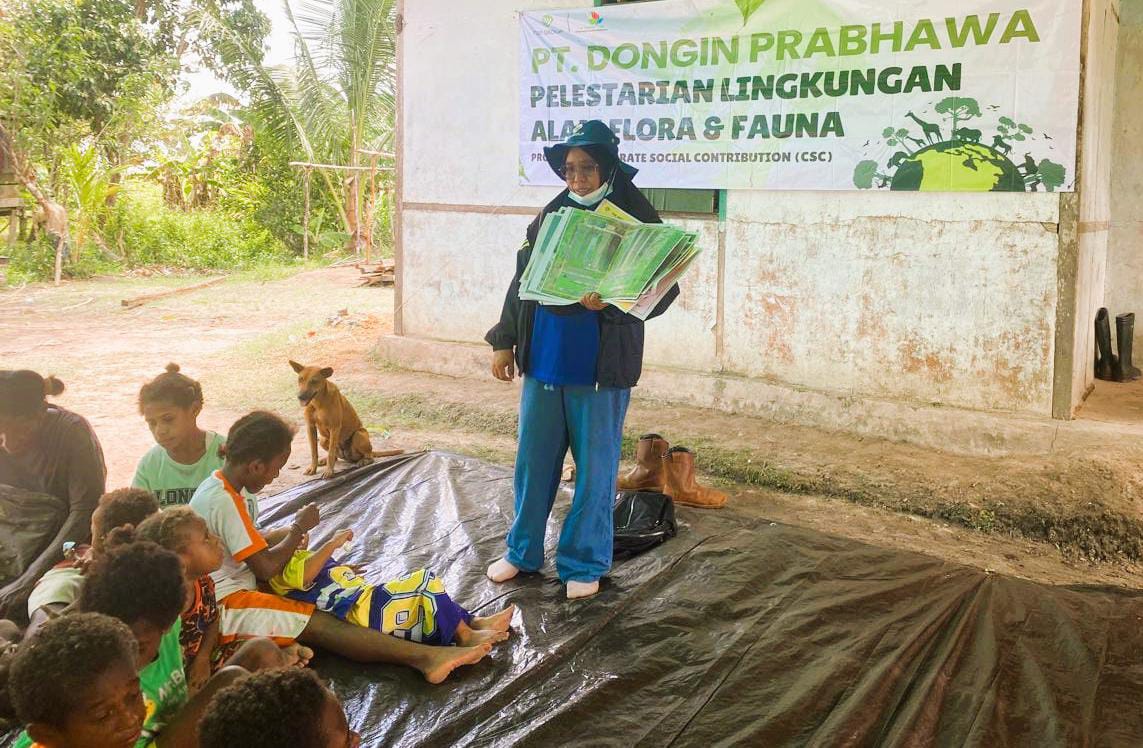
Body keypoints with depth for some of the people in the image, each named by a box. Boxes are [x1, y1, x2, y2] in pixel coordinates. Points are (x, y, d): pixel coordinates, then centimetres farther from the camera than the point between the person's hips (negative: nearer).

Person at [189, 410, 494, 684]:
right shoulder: (225, 502, -24)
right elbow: (266, 568, -21)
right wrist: (299, 528, -7)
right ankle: (426, 657, -32)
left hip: (231, 585, 10)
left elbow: (247, 540, 20)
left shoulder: (223, 485, 7)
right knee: (320, 624, -21)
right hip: (226, 606, -10)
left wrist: (286, 535, 2)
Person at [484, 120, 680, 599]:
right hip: (542, 360, 4)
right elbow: (522, 280, 14)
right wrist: (504, 341, 11)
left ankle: (584, 562, 20)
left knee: (594, 466, 6)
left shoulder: (636, 219, -6)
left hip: (600, 366, -4)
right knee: (533, 459, 13)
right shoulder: (551, 215, 8)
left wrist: (611, 302, -26)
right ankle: (524, 551, 29)